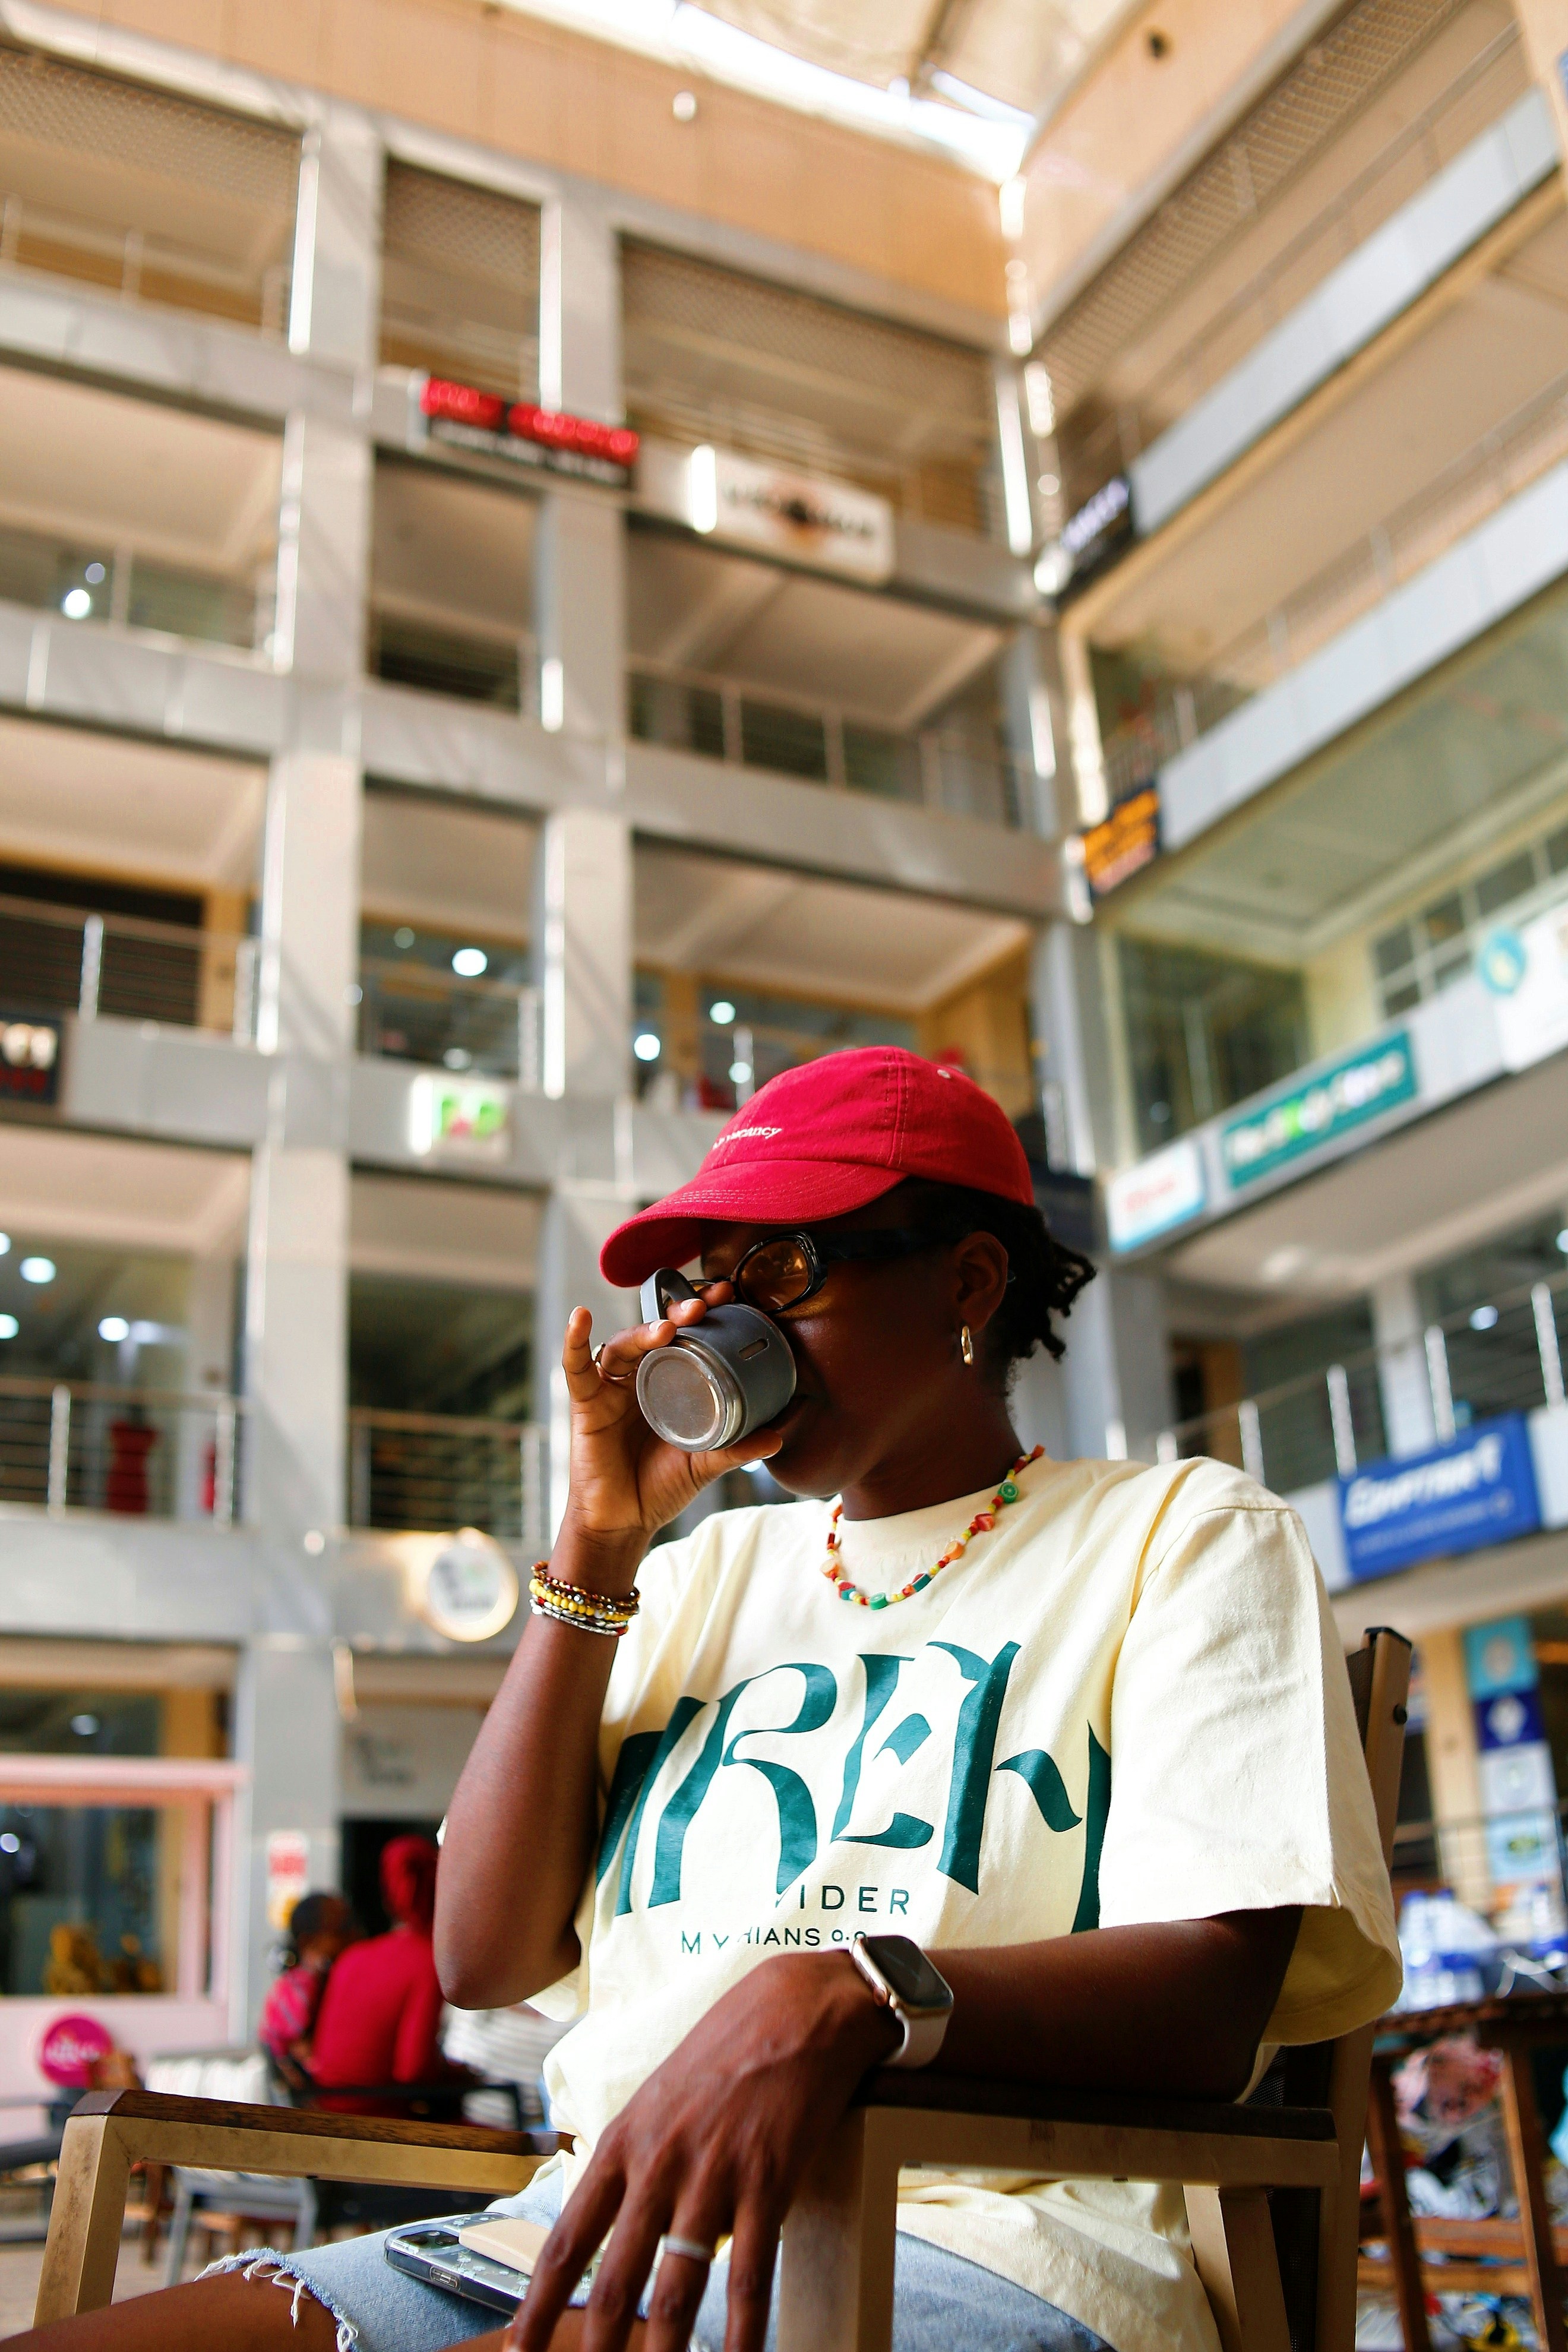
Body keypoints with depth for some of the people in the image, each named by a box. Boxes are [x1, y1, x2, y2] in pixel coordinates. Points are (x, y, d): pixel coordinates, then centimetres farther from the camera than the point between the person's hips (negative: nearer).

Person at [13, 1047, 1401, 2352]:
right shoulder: (704, 1573, 21)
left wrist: (842, 1992, -28)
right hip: (601, 2225, 4)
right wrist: (596, 1549, 5)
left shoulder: (1183, 1535, 6)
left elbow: (1212, 2001, -9)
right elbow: (485, 1955, 11)